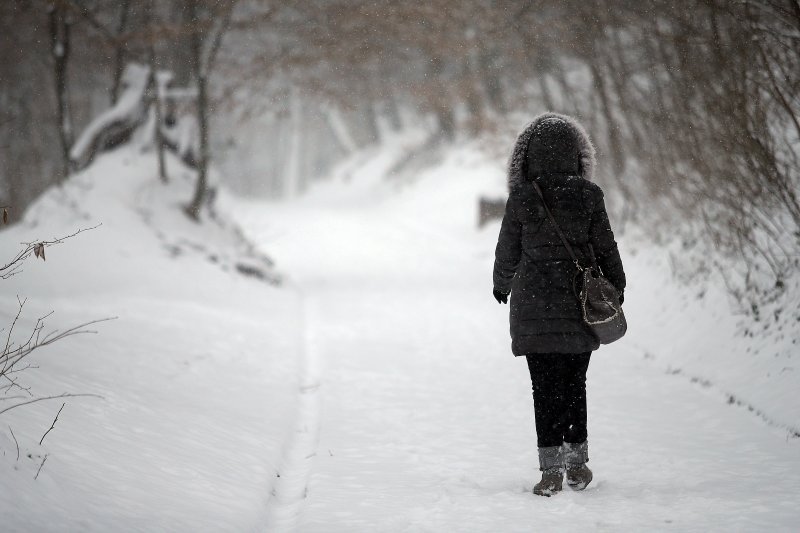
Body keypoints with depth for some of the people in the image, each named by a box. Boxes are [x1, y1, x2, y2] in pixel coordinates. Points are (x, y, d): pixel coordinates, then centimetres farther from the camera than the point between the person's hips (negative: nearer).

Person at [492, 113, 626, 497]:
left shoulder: (521, 199, -8)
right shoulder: (588, 196, -6)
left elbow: (508, 252, 2)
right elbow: (605, 247, 2)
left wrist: (503, 284, 21)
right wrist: (616, 289, 16)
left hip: (534, 306, -2)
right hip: (581, 305, 2)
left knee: (545, 387, 1)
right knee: (575, 384, 15)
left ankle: (551, 468, -5)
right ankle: (577, 462, 20)